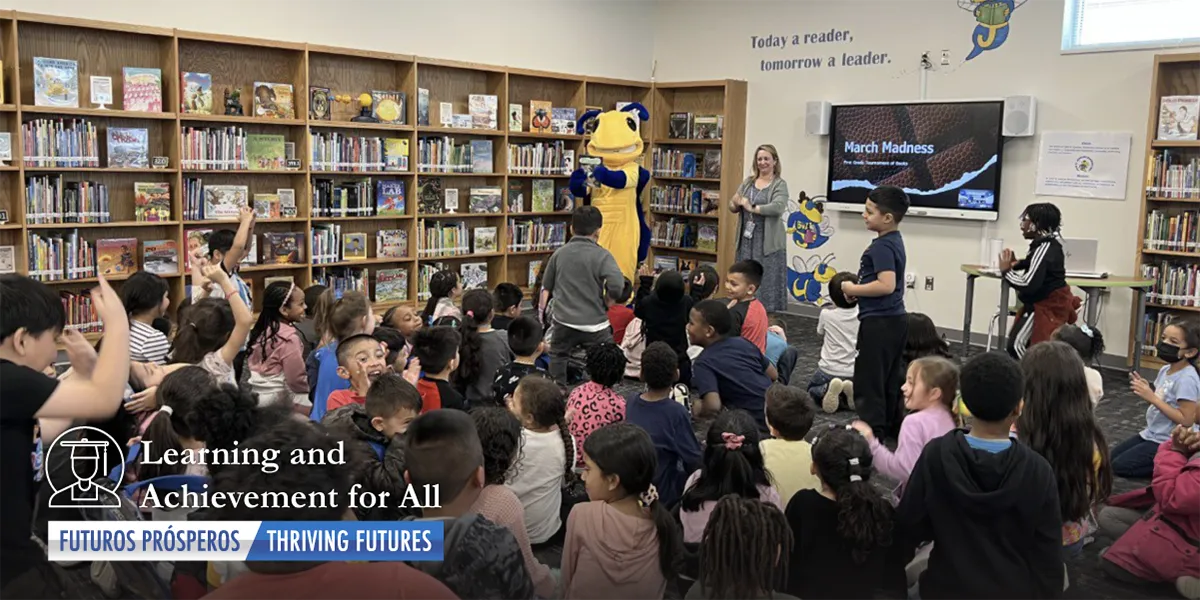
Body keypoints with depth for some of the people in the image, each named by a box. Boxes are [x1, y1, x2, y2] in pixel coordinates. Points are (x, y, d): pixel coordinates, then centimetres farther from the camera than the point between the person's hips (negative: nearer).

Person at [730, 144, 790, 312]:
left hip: (768, 241, -5)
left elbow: (778, 207, -19)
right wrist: (736, 203, -12)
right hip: (747, 239, 5)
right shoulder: (748, 182, 13)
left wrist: (752, 208, -16)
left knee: (767, 279, -5)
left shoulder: (779, 184, -2)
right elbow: (732, 206, 11)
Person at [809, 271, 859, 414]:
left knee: (812, 388, 27)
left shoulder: (826, 313, -14)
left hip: (829, 371, -3)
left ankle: (826, 390, -10)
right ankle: (851, 391, -1)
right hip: (854, 372, 3)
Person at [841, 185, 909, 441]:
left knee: (867, 381, -2)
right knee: (891, 379, 18)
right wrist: (858, 288, 10)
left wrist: (853, 289, -17)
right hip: (895, 319, 10)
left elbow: (886, 285, -29)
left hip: (879, 322, -10)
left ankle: (873, 432, 3)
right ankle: (893, 427, 28)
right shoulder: (895, 241, 11)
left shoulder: (882, 246, -19)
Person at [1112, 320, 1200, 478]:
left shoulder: (1187, 379, -24)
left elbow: (1187, 420, -26)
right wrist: (1146, 392, -7)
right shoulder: (1165, 370, 3)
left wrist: (1152, 398, -27)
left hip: (1168, 443, -9)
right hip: (1152, 434, 9)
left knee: (1118, 466, -12)